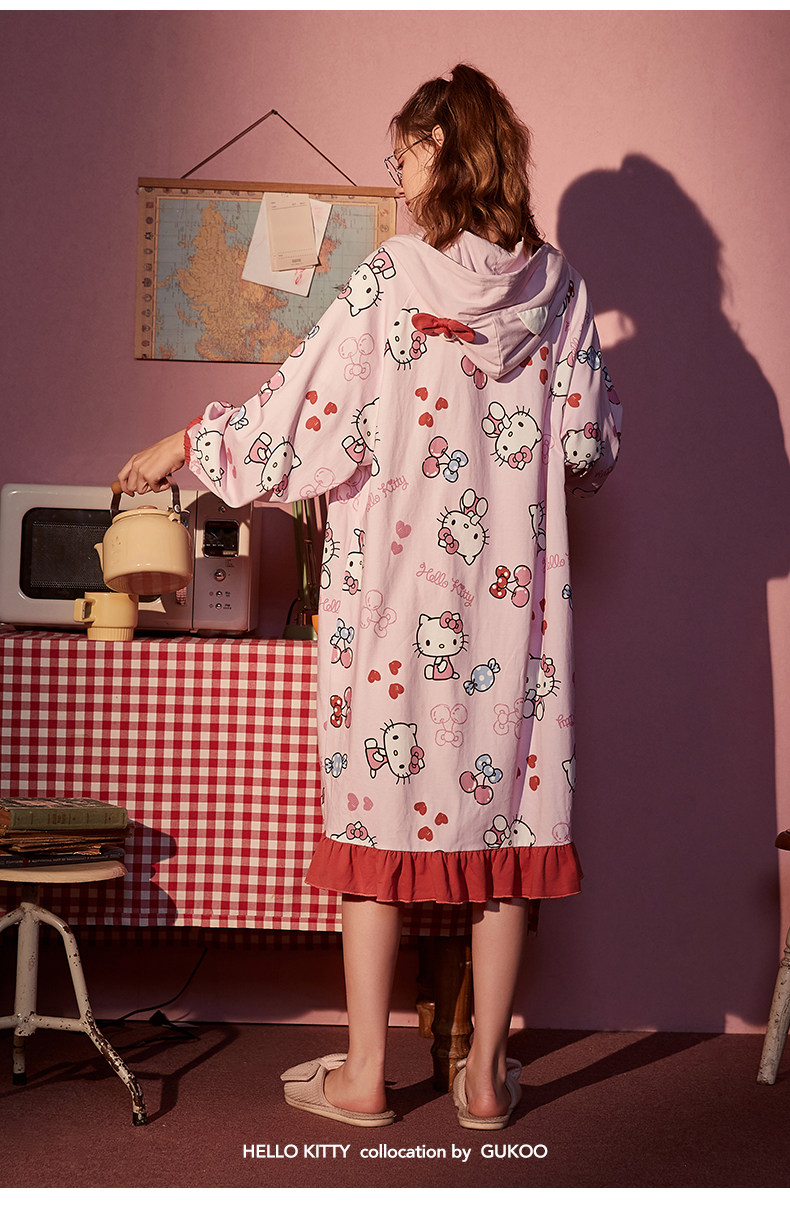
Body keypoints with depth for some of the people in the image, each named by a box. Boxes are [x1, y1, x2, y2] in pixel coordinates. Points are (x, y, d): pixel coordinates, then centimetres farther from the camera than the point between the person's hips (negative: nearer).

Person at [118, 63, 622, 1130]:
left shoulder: (391, 282, -8)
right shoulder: (556, 284, 3)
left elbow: (300, 418, -6)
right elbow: (592, 443, 6)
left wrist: (179, 450, 8)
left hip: (397, 588, -3)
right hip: (514, 595, 4)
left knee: (382, 804, 6)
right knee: (507, 808, 8)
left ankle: (363, 1072, 15)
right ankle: (487, 1075, 17)